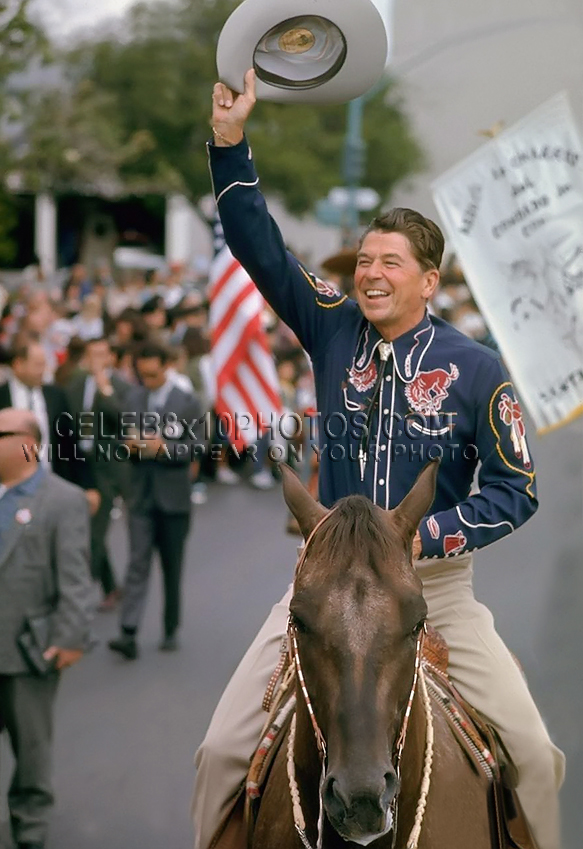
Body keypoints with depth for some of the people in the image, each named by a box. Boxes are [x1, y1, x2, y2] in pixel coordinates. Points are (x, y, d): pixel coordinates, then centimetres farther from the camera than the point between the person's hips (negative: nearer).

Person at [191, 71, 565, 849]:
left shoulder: (474, 369, -7)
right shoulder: (336, 329, 0)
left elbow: (516, 490, -5)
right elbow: (260, 249, -6)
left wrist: (426, 536, -18)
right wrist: (230, 142, -16)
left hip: (436, 585, -1)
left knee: (533, 754, -9)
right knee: (222, 751, -5)